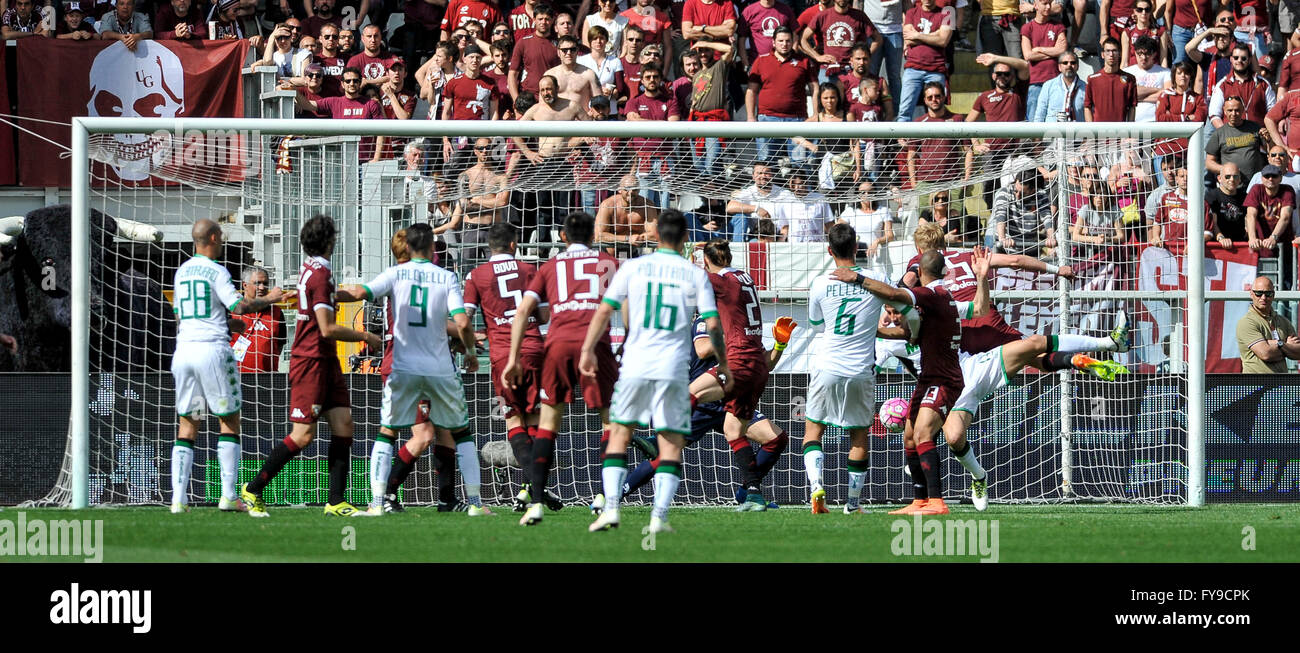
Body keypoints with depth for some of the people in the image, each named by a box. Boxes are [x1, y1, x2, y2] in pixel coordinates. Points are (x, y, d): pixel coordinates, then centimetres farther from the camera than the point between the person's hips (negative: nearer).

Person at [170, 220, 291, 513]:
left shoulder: (181, 272, 14)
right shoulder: (215, 271, -6)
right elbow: (239, 305, -16)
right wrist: (268, 299, 1)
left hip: (183, 350, 6)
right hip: (213, 349, -6)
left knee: (187, 424, 7)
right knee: (229, 421, 4)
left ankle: (178, 499, -2)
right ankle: (229, 495, -3)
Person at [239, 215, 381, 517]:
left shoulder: (311, 270, 12)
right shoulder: (320, 274, -17)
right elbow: (327, 329, -20)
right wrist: (365, 337, -9)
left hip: (326, 361, 10)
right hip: (310, 362, -10)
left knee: (343, 424, 1)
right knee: (303, 435, -8)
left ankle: (336, 502, -2)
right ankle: (253, 490, 3)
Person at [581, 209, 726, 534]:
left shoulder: (633, 267, 4)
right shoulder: (695, 274, 3)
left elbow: (605, 310, 2)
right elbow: (713, 324, 0)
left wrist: (588, 349, 12)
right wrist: (723, 365, 12)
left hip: (635, 366, 0)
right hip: (673, 369, 0)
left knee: (619, 435, 12)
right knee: (672, 445, 6)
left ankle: (610, 507, -2)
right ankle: (659, 516, -5)